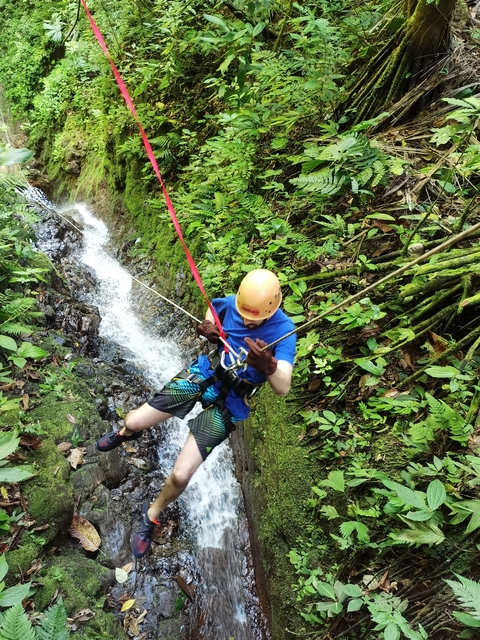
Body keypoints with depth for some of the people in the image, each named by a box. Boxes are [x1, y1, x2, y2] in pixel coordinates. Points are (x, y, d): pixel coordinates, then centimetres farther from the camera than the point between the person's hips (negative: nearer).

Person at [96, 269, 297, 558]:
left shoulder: (283, 330, -24)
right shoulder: (231, 303, -13)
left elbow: (283, 388, -32)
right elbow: (212, 305, 13)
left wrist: (268, 366, -53)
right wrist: (206, 328, -9)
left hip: (228, 403, -3)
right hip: (202, 374, 4)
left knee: (180, 475, -8)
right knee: (133, 422, 7)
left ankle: (152, 516, 27)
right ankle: (125, 433, 50)